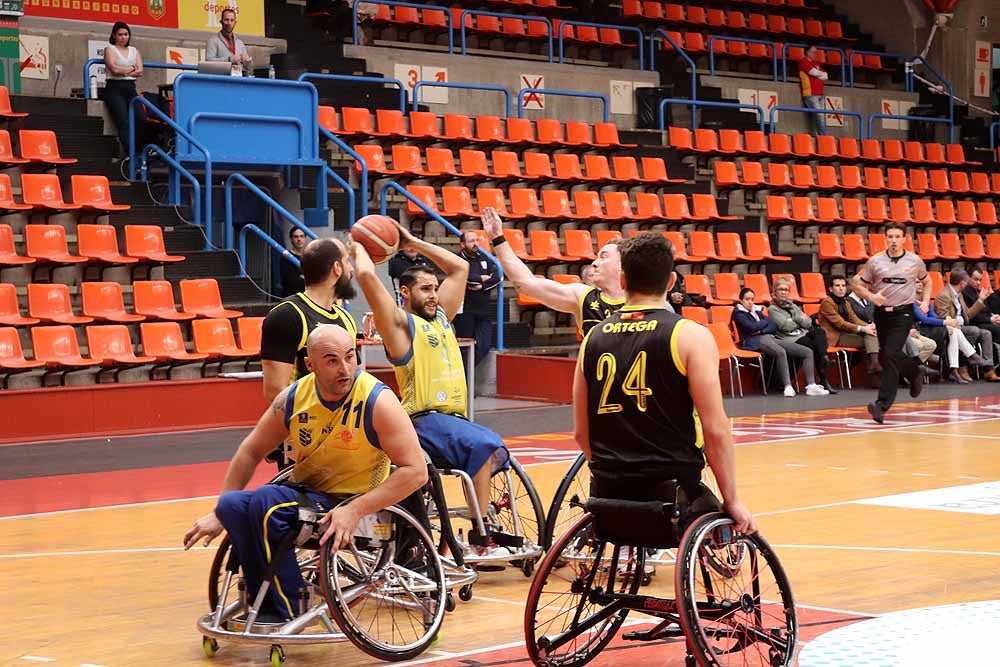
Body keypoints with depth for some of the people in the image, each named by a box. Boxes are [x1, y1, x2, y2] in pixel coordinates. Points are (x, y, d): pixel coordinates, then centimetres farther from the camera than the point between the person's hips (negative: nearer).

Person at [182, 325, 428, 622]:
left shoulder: (377, 401, -17)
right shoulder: (294, 396, -4)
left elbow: (416, 471, -20)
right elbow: (251, 451, 10)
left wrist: (355, 511, -28)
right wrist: (219, 513, 5)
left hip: (349, 504, -5)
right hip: (305, 494, 5)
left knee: (267, 500, -28)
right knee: (233, 504, -21)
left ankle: (286, 613, -18)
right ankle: (262, 604, -8)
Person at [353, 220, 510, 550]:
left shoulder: (441, 317, 22)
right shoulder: (399, 323, 1)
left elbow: (460, 267, 29)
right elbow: (367, 276, -13)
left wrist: (413, 243, 28)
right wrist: (359, 248, 6)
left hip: (457, 419, 8)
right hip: (425, 421, -8)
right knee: (485, 446, -29)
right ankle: (482, 535, -28)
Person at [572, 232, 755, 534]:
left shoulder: (593, 338, 6)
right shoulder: (690, 336, -8)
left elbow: (580, 433, 10)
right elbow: (715, 430, -12)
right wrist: (732, 501, -3)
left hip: (607, 496, 4)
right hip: (673, 493, -4)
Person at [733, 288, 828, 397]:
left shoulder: (757, 311, 26)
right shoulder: (738, 313, 8)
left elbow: (774, 326, 15)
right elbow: (752, 328, -10)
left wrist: (761, 330, -5)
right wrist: (765, 321, 8)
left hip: (771, 338, 7)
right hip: (755, 341, -7)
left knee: (807, 352, -8)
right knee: (781, 352, -40)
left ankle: (811, 386, -19)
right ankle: (788, 387, -43)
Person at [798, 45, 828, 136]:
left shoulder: (816, 63, 23)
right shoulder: (803, 61, 0)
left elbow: (826, 76, 14)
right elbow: (814, 72, -12)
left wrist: (818, 75, -3)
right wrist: (822, 74, 7)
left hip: (820, 94, 8)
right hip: (810, 94, -8)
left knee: (821, 117, 2)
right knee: (819, 116, -14)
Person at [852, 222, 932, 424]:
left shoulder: (914, 261, 0)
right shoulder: (875, 261, 0)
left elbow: (927, 282, 18)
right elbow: (859, 285, 6)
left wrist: (925, 301, 3)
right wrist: (871, 296, -13)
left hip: (903, 312, -3)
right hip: (882, 312, 3)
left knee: (890, 356, -17)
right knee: (887, 357, 12)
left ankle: (882, 404, -18)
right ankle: (915, 372, 44)